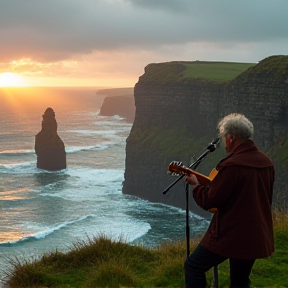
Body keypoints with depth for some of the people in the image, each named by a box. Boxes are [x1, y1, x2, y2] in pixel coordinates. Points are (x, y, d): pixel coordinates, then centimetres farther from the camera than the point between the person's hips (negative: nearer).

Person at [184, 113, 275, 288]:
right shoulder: (266, 162, 5)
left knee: (193, 267, 7)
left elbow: (210, 201, -15)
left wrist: (196, 185, 3)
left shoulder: (231, 165, -20)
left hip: (230, 234, -8)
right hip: (257, 236, 8)